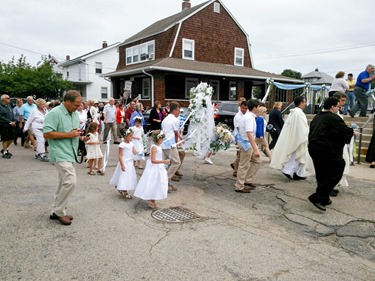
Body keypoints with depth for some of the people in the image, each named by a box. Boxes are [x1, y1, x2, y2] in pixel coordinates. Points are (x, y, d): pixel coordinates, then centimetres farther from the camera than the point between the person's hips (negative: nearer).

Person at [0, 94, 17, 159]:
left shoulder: (9, 106, 9)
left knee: (11, 138, 13)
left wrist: (14, 121, -1)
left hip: (10, 125, 7)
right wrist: (9, 122, -20)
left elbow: (12, 114, 15)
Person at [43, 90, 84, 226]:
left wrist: (78, 134, 1)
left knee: (64, 183, 14)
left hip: (71, 153, 9)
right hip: (61, 153, -9)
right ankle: (59, 212, 2)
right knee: (70, 181, -16)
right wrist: (68, 134, -19)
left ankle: (56, 211, 26)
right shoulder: (54, 113, -14)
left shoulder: (75, 114, 12)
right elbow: (47, 134, -19)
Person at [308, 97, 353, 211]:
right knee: (334, 174, -2)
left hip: (313, 149, 9)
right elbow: (346, 132, -14)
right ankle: (318, 197, -9)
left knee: (321, 175, 15)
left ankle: (323, 199, 22)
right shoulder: (334, 118, -11)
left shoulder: (316, 117, 16)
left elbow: (312, 133, 20)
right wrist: (352, 132, 6)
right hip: (329, 151, -9)